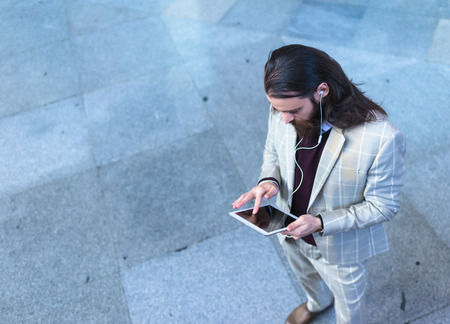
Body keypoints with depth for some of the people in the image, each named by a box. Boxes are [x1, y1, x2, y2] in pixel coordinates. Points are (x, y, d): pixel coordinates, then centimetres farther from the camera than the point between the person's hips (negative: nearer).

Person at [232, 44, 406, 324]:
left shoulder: (382, 138, -37)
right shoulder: (283, 110, -21)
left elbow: (383, 206, -23)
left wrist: (320, 223, -33)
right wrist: (269, 180, -22)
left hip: (340, 246, -5)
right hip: (291, 231, 5)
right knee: (307, 277, 37)